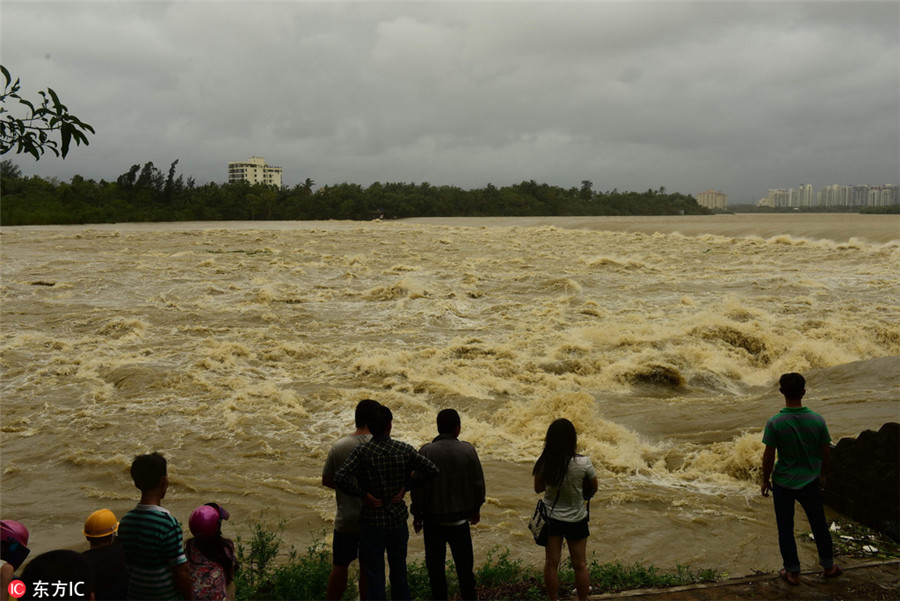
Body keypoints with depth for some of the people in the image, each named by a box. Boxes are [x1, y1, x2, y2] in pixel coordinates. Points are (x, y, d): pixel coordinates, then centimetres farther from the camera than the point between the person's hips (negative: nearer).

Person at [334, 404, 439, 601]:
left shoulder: (362, 452, -15)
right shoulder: (404, 450, -7)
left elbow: (340, 478, -27)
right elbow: (432, 469, -5)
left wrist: (363, 494, -15)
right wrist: (406, 485, -2)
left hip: (373, 520, -3)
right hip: (398, 518, 3)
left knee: (375, 576, 7)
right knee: (399, 572, 18)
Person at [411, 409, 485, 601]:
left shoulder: (426, 451, -13)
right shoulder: (467, 450, -7)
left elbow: (418, 486, -10)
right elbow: (478, 483, 0)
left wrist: (417, 514, 3)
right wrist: (476, 509, 15)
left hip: (433, 517, -2)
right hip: (460, 516, 2)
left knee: (435, 563, 10)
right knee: (464, 560, 16)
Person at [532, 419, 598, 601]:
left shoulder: (544, 463, -16)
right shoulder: (583, 463, -22)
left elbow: (538, 488, -1)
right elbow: (593, 488, -6)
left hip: (551, 518, 2)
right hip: (576, 519, -1)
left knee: (551, 564, 15)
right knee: (580, 565, 16)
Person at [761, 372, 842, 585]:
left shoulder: (774, 423, -20)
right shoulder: (817, 420, -13)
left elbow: (768, 457, -14)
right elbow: (826, 453, -3)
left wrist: (765, 480, 2)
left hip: (783, 483, -2)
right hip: (810, 481, 2)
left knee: (785, 528, 13)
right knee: (819, 524, 21)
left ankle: (792, 572, 22)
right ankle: (828, 566, 37)